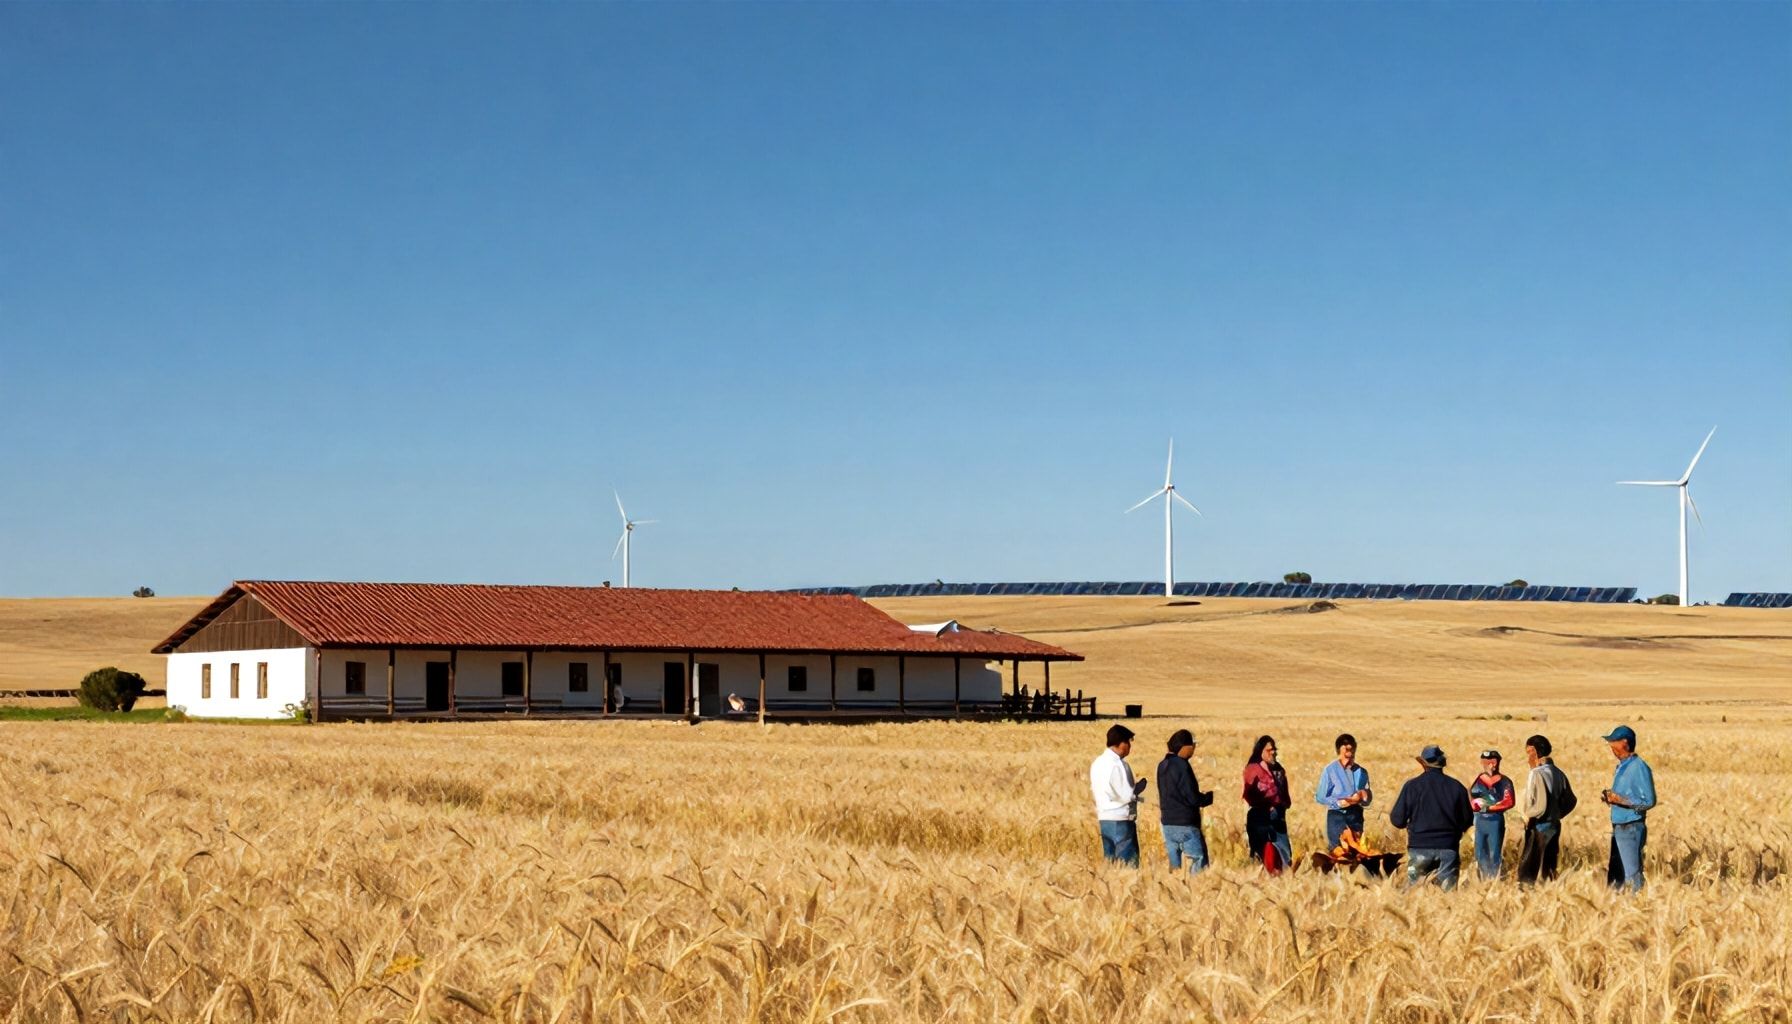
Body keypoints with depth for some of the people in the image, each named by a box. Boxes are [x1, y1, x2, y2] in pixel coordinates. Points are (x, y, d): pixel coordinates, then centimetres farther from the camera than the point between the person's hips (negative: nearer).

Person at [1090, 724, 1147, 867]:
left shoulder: (1097, 763, 9)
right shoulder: (1118, 765, -16)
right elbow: (1127, 796, -18)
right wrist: (1139, 787, 1)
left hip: (1104, 819, 8)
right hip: (1121, 821, -8)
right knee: (1129, 863, -5)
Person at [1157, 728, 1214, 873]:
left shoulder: (1162, 766, 10)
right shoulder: (1182, 766, -15)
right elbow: (1193, 798, -17)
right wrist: (1210, 796, 2)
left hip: (1167, 823, 8)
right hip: (1185, 824, -8)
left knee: (1174, 866, 9)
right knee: (1199, 863, -4)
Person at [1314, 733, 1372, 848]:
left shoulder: (1361, 772, 7)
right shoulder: (1330, 770, -4)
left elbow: (1368, 799, 12)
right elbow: (1320, 797, -6)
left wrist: (1362, 798, -12)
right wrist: (1339, 803, -18)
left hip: (1356, 816, 4)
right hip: (1336, 816, -4)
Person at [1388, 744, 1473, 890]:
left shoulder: (1412, 785, -5)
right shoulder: (1456, 787, 1)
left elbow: (1397, 820, -5)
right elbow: (1468, 820, 7)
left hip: (1420, 847, -1)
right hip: (1448, 849, 1)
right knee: (1449, 891, 5)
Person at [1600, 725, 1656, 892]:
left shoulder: (1639, 767, -14)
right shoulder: (1621, 767, 14)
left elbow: (1649, 801, -18)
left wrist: (1620, 799, -22)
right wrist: (1610, 796, 4)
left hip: (1631, 829, -9)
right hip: (1618, 827, 9)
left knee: (1632, 875, -7)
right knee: (1613, 872, 14)